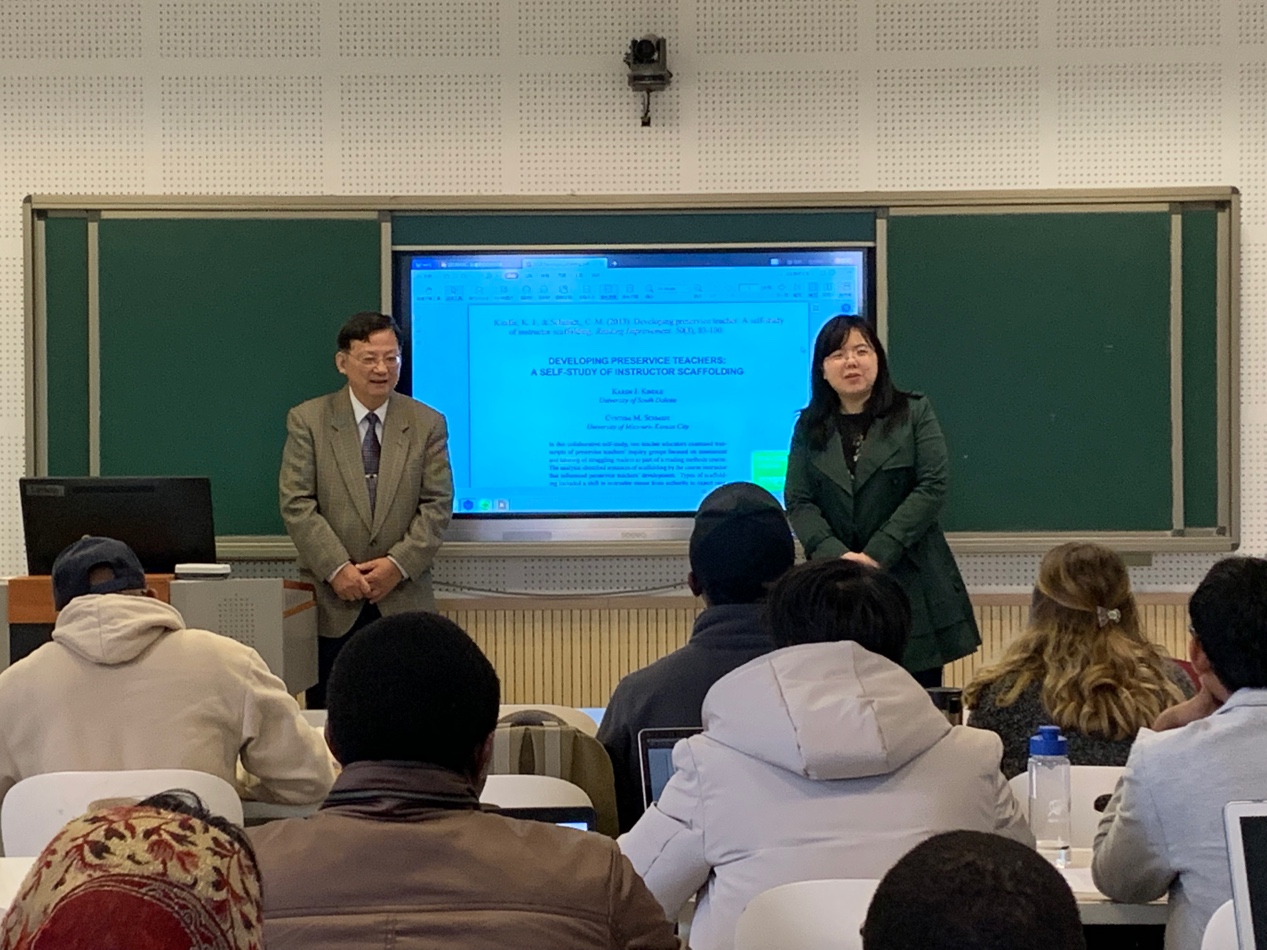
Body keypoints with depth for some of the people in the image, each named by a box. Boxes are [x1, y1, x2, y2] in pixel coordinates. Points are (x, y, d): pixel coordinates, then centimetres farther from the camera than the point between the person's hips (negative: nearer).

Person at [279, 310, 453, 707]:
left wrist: (399, 564, -11)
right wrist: (336, 568, -13)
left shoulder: (427, 424, 7)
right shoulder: (308, 420, 3)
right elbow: (296, 504, -4)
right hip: (331, 603, -1)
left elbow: (438, 505, 2)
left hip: (404, 601, 1)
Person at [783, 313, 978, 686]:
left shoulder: (915, 413, 5)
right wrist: (837, 556, -14)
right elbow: (798, 502, 3)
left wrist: (877, 555, -13)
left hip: (912, 584, -1)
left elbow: (932, 488, -4)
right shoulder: (809, 426, 11)